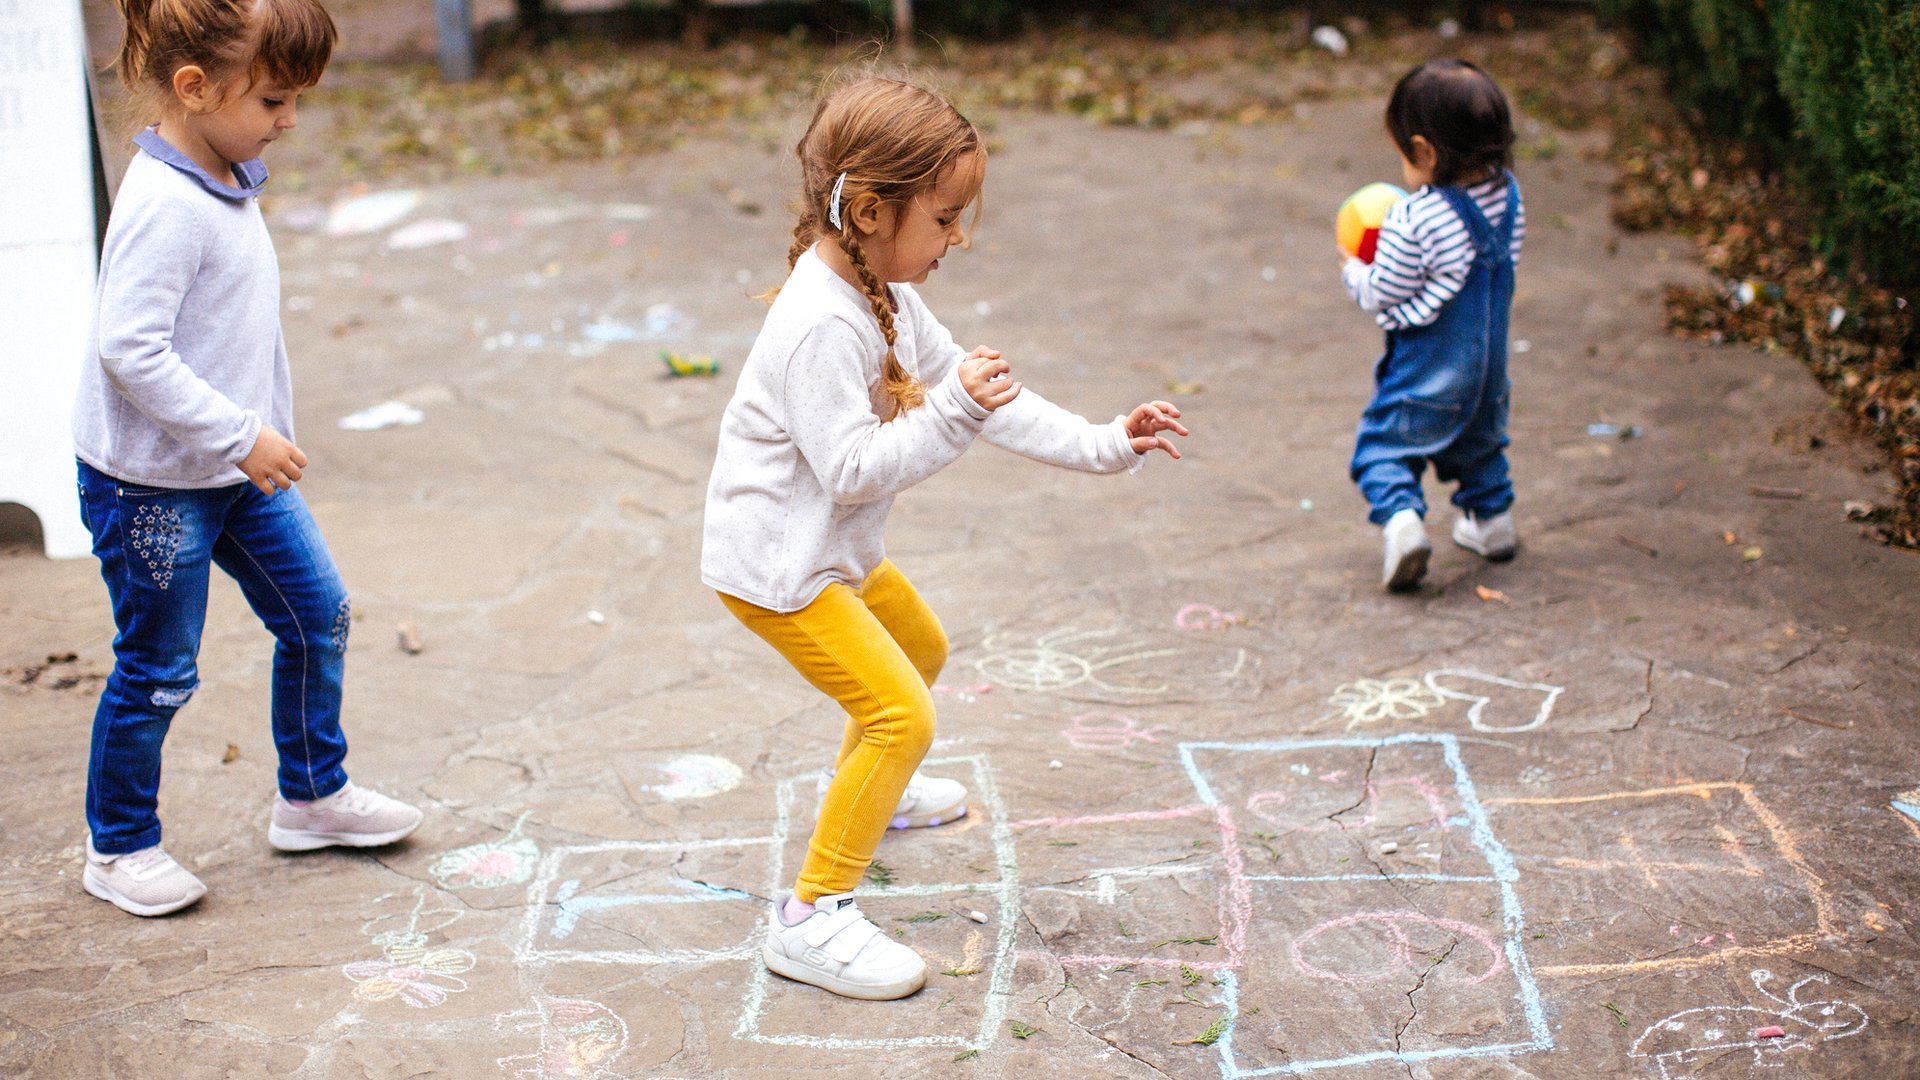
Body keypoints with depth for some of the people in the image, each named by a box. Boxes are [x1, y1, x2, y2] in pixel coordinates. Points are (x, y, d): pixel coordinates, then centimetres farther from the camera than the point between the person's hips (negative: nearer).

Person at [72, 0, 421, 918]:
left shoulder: (228, 180, 4)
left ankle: (312, 795, 32)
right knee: (157, 670, 5)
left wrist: (259, 436, 20)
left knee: (317, 613, 14)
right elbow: (128, 349, -30)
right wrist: (241, 435, -27)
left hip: (237, 467, 9)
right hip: (150, 483, -9)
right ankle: (118, 847, 24)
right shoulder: (164, 208, -26)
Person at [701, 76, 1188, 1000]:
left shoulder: (883, 292, 0)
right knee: (901, 714, -15)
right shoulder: (821, 326, -31)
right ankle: (811, 916, -8)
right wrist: (951, 413, -39)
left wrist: (1102, 443, 2)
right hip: (776, 564, -10)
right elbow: (853, 469, -32)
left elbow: (979, 393, 5)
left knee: (919, 647, 30)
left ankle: (867, 786, 55)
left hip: (832, 546, 10)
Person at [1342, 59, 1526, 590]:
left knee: (1384, 446, 2)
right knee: (1480, 439, 29)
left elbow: (1382, 295, -16)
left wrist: (1355, 271, 6)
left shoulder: (1414, 221, -25)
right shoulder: (1509, 195, -5)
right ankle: (1492, 518, 38)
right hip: (1489, 360, 7)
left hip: (1426, 368, -7)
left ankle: (1401, 519, -19)